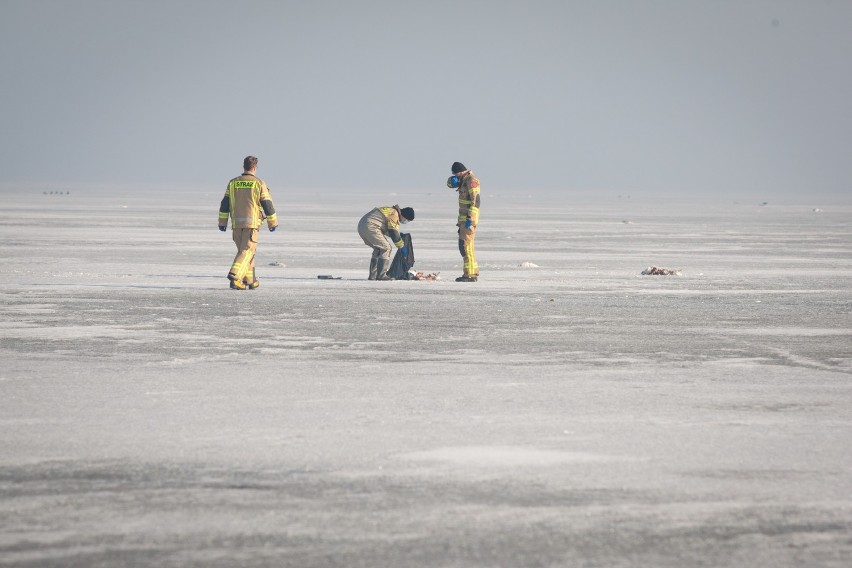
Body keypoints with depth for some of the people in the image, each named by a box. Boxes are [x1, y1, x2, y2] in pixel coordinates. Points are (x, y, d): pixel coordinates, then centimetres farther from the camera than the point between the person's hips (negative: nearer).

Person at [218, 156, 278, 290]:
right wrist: (273, 222, 9)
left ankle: (250, 281, 22)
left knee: (244, 250, 17)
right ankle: (235, 276, -25)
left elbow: (225, 204, 6)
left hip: (236, 223, 4)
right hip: (252, 223, -4)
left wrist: (222, 222, 11)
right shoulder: (259, 183, -3)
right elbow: (267, 204, -1)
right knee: (247, 251, -6)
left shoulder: (233, 183, 7)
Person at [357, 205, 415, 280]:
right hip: (370, 228, -10)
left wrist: (399, 234, 25)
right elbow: (394, 234, -8)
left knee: (378, 249, 20)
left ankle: (372, 275, 18)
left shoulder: (391, 211, 22)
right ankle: (381, 275, -9)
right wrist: (402, 247, 2)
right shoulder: (394, 215, -9)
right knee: (386, 248, -6)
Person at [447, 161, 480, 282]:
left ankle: (470, 274, -13)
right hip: (463, 218, 10)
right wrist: (453, 181, -2)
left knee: (466, 245, -11)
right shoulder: (464, 179, 15)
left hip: (469, 218, -10)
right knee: (465, 245, 15)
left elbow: (476, 201, -22)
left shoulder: (471, 180, -15)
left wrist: (469, 219, -25)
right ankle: (474, 272, 19)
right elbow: (450, 183, 24)